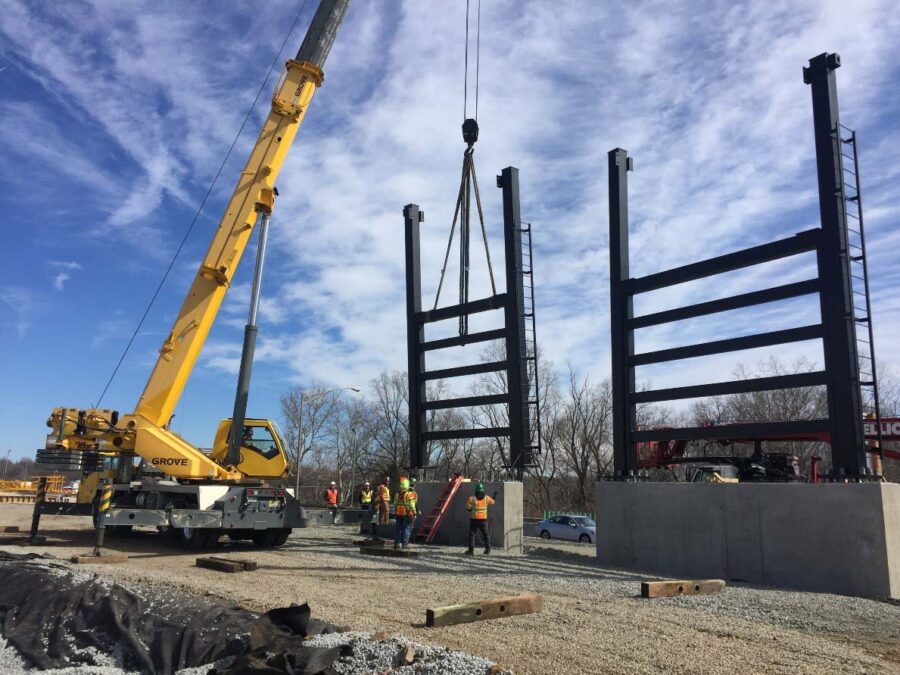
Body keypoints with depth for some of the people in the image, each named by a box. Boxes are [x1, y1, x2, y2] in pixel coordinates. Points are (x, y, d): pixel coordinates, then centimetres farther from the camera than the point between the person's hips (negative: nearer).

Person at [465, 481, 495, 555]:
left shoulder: (472, 498, -11)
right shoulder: (486, 498, -2)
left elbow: (468, 508, -6)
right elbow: (492, 502, 17)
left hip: (474, 519, -3)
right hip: (483, 519, 3)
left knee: (472, 534, 4)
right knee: (486, 534, 17)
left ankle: (471, 550, 0)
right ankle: (487, 548, 17)